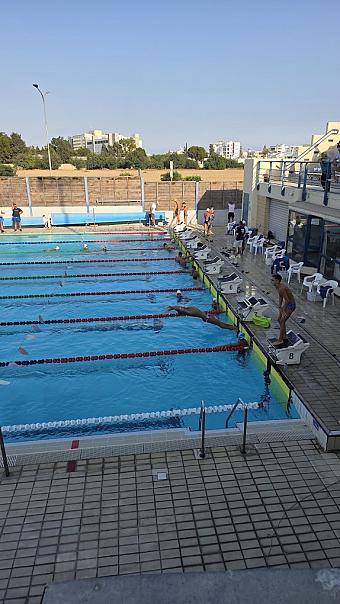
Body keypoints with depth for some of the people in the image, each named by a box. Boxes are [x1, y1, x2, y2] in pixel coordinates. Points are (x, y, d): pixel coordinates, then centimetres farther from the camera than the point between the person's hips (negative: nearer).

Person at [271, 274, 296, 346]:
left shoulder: (281, 288, -30)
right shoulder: (277, 286, 0)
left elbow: (287, 300, -29)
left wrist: (283, 309, -18)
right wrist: (279, 307, 9)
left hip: (291, 305, -10)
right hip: (287, 304, 10)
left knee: (282, 321, -7)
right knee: (279, 319, 16)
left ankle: (280, 340, 3)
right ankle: (284, 336, 30)